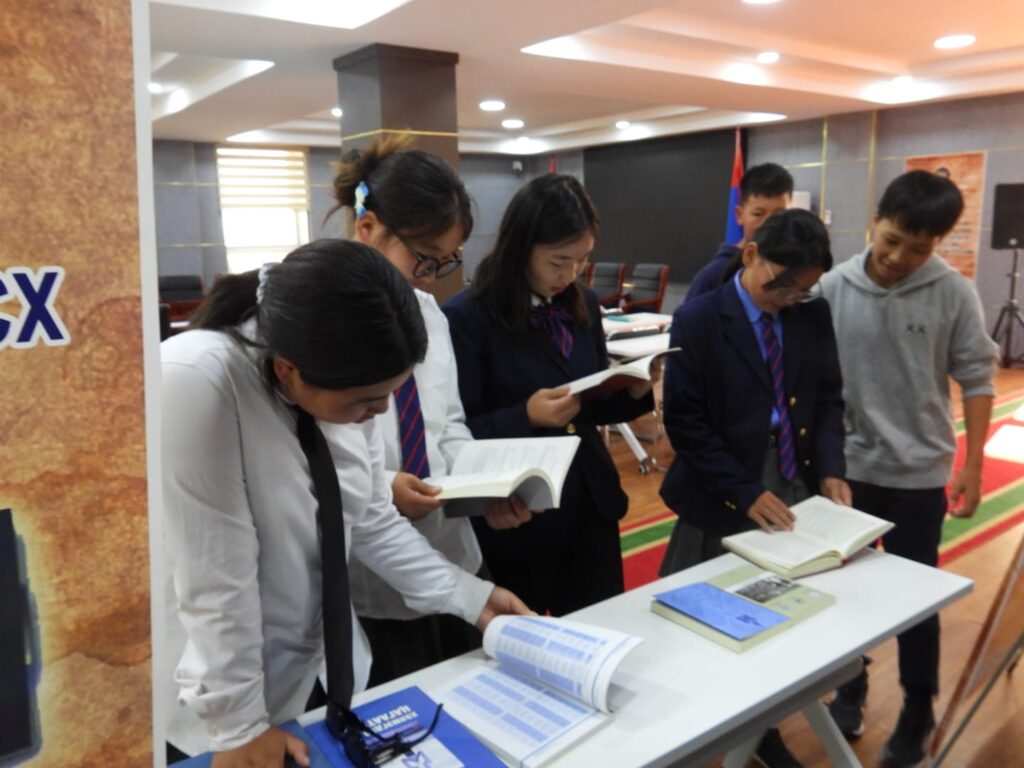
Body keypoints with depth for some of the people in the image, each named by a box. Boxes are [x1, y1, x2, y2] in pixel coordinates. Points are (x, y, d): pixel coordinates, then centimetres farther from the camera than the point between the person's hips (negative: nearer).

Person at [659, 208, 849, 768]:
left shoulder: (814, 315, 3)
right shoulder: (698, 321, -12)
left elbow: (828, 398, 9)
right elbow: (684, 422, -15)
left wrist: (829, 468, -7)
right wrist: (744, 492, -18)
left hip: (796, 487, 5)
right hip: (723, 500, -4)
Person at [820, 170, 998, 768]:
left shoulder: (955, 294, -10)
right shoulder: (834, 288, -8)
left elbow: (976, 378, -3)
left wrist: (972, 465, -5)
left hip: (919, 470, -1)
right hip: (848, 465, 2)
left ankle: (918, 713, 29)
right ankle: (851, 688, 35)